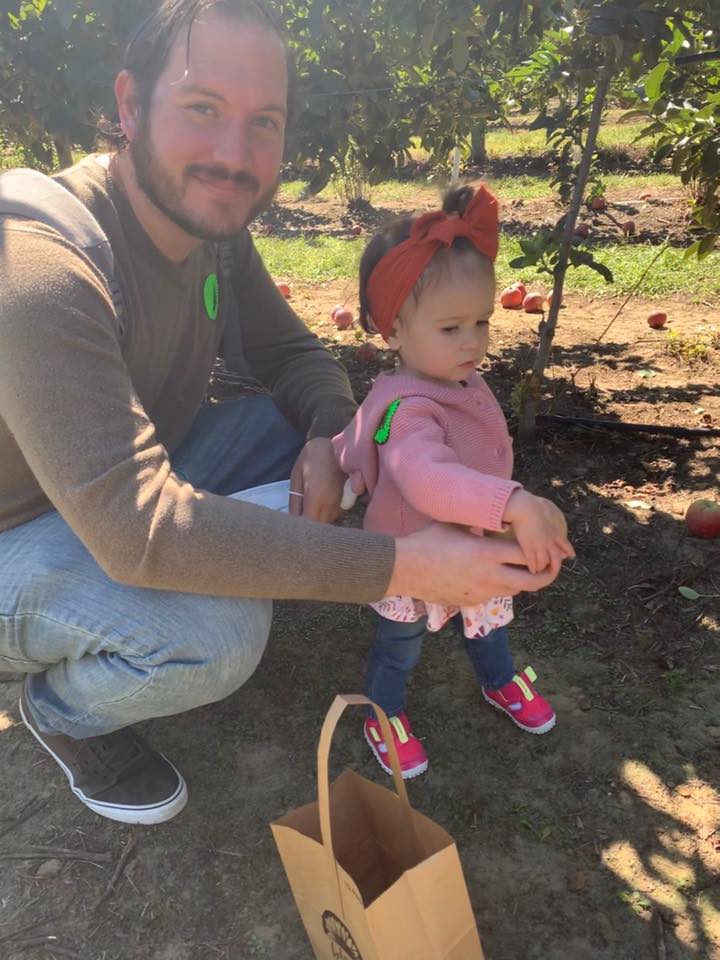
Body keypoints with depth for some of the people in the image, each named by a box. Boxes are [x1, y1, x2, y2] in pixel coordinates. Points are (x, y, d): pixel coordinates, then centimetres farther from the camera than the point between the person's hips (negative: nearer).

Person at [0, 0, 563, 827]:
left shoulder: (210, 224, -6)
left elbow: (291, 353, 3)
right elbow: (137, 526, -41)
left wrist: (329, 433, -22)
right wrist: (406, 565, -41)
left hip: (122, 487, 8)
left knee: (304, 428, -6)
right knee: (217, 632, -33)